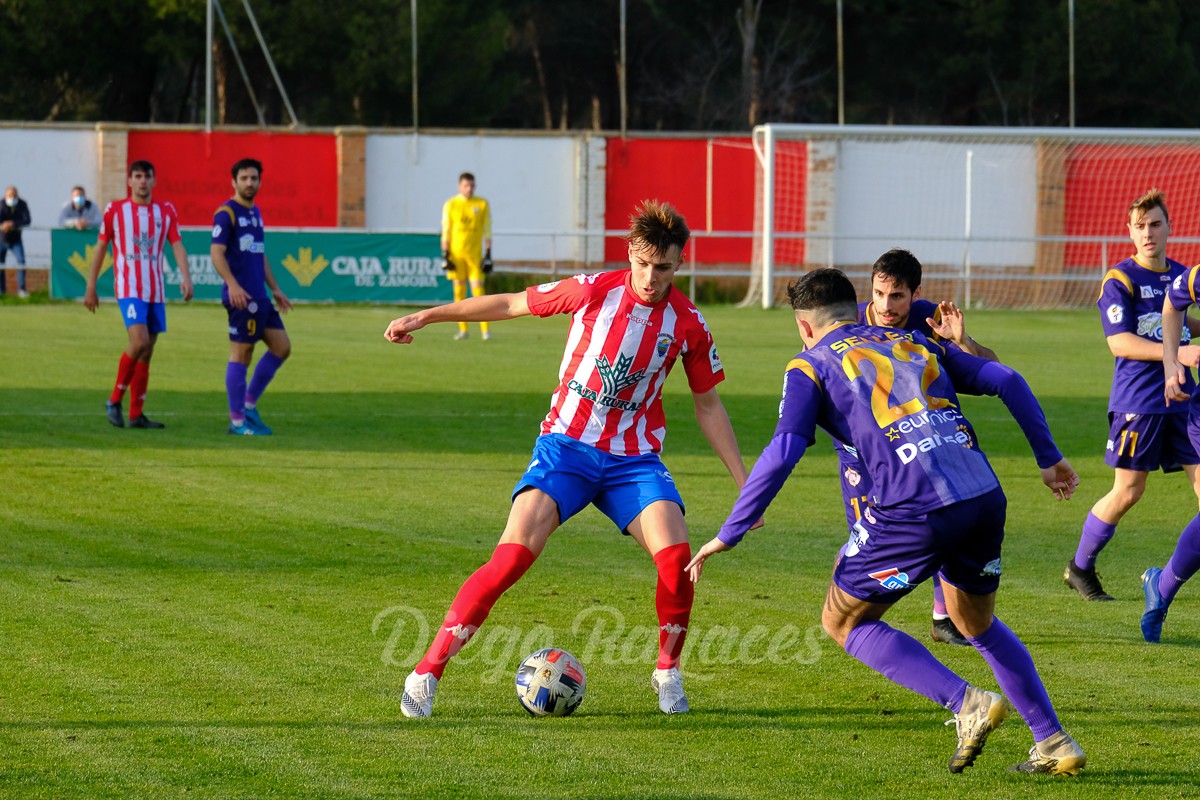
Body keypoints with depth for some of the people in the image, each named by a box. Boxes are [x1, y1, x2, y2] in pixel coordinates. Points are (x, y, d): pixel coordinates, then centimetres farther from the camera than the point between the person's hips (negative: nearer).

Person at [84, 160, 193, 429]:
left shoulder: (166, 211, 9)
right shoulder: (115, 210, 1)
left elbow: (177, 245, 3)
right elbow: (100, 248, 6)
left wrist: (186, 278, -14)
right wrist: (90, 288, 6)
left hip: (155, 292, 4)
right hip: (129, 288, -4)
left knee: (146, 354, 6)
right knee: (139, 342, -22)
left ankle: (136, 415, 12)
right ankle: (115, 400, -7)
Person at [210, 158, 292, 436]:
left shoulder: (255, 213, 18)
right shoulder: (226, 213, -8)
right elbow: (217, 253, -17)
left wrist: (275, 290, 25)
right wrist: (233, 285, -29)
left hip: (260, 297, 9)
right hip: (241, 296, -9)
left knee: (282, 347, 7)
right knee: (241, 353, -6)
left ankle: (249, 404, 15)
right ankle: (237, 421, -1)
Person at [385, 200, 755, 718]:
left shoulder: (688, 324, -1)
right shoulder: (594, 291, -7)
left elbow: (708, 406, 11)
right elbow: (510, 304, 5)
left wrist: (744, 483, 9)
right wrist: (425, 317, 5)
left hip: (634, 456, 2)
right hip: (567, 444, -2)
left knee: (675, 554, -21)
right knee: (513, 555, -20)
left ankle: (667, 673, 4)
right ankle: (426, 675, -14)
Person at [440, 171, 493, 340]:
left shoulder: (482, 205, 4)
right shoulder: (450, 205, 4)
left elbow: (487, 231, 6)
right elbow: (445, 231, 5)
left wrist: (488, 255, 0)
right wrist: (445, 255, -1)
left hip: (475, 253, -1)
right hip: (456, 253, 1)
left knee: (477, 288, -9)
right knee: (459, 290, 3)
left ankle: (485, 329, -9)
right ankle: (462, 330, 8)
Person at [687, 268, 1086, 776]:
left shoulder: (812, 367, 10)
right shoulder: (914, 344, 25)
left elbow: (782, 454, -2)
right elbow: (1007, 381, 19)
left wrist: (728, 535, 3)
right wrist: (1049, 458, 26)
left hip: (913, 509, -6)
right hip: (984, 498, 6)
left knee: (843, 621, 13)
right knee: (976, 621, 29)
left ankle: (967, 702, -3)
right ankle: (1055, 745, 22)